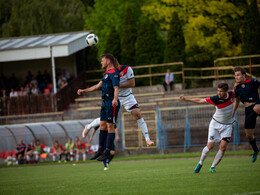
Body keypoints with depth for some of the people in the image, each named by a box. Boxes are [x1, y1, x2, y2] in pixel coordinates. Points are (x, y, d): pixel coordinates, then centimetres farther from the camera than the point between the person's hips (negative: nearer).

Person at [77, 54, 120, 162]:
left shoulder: (114, 73, -12)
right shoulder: (107, 73, 21)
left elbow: (116, 88, -25)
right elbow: (98, 86, 31)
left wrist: (115, 99, -43)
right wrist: (83, 91, 35)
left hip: (111, 104, -10)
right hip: (105, 103, 10)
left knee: (110, 126, -7)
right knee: (102, 125, 10)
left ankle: (107, 152, -5)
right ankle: (100, 150, 16)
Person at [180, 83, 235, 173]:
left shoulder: (231, 94, -13)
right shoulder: (215, 99, -21)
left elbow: (236, 91, 13)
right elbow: (200, 100, -11)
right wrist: (186, 99, -11)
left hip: (227, 125, 2)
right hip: (215, 124, -2)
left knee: (223, 147, -12)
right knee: (210, 146, -4)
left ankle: (212, 167, 3)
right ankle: (200, 163, 21)